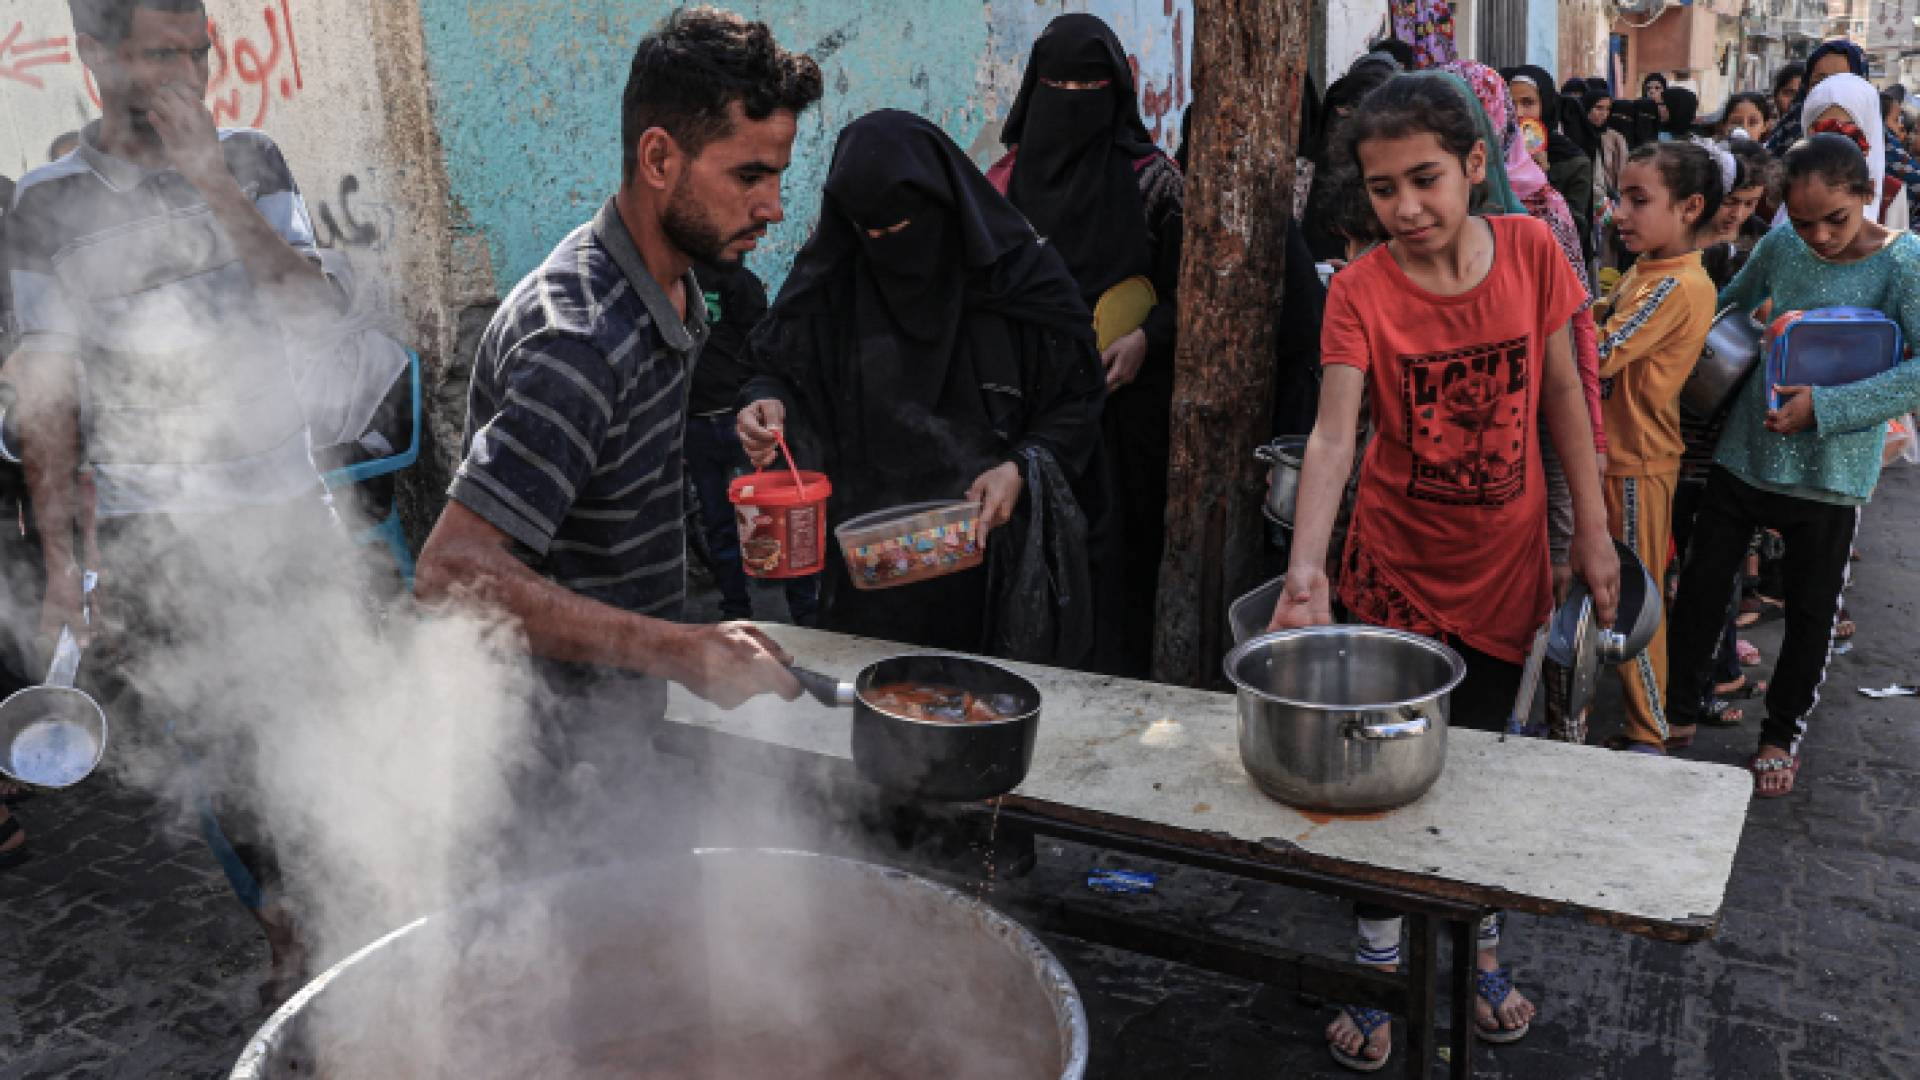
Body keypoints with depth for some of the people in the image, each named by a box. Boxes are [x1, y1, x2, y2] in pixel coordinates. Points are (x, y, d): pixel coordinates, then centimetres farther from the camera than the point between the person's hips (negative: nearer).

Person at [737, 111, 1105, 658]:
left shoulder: (1020, 273, -7)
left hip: (990, 544, -1)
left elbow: (1076, 402, -3)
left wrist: (1022, 467, -19)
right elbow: (776, 363, 9)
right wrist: (767, 402, -14)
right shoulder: (832, 279, 0)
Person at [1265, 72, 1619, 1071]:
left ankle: (1480, 945, 38)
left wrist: (1592, 531, 0)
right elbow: (1333, 432, -25)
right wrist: (1305, 567, -39)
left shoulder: (1529, 251, -8)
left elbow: (1561, 394, 1)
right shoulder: (1360, 290, -15)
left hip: (1503, 565, 2)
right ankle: (1379, 968, 24)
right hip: (1395, 566, -2)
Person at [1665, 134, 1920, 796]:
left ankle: (1783, 735, 31)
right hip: (1745, 451, 3)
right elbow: (1732, 306, 16)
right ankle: (1678, 709, 30)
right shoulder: (1780, 246, -2)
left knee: (1811, 612, 12)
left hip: (1831, 474, -3)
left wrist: (1823, 407, -27)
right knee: (1700, 584, 11)